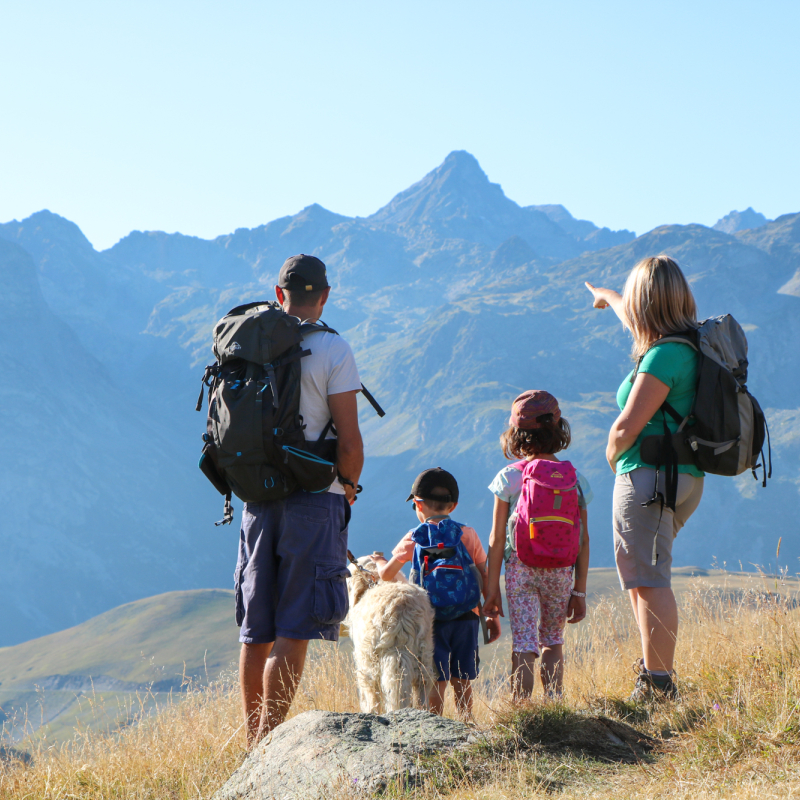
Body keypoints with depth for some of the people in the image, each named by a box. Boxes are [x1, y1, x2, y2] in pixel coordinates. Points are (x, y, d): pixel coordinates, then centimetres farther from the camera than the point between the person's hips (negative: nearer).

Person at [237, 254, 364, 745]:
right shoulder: (333, 350, -8)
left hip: (257, 497, 5)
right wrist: (349, 487, 6)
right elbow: (349, 440, -11)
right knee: (294, 630, -5)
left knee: (257, 629, 12)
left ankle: (254, 741, 16)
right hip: (314, 499, -5)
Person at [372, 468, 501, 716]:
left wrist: (379, 561, 25)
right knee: (462, 681, 10)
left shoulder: (414, 539, -2)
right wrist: (493, 615, 14)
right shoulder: (469, 534, 6)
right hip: (466, 616, 3)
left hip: (433, 617, -3)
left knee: (437, 681, -1)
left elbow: (387, 575, 2)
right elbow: (485, 578, 7)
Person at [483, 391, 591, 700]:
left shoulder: (509, 477, -4)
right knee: (553, 643, 17)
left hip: (521, 569, -2)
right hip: (561, 570, 2)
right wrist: (579, 591, 9)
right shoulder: (575, 479, 2)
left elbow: (497, 539, -3)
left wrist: (492, 588, 3)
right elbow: (583, 541, 3)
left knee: (523, 645, -3)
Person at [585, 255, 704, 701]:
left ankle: (659, 686, -10)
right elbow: (639, 319, 32)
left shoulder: (664, 356, -19)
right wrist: (608, 296, 50)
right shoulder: (694, 342, 9)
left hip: (650, 475, -10)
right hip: (687, 476, 10)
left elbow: (626, 429, -17)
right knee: (640, 574, 21)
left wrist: (613, 458, 5)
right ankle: (657, 665, 24)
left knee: (650, 580, -8)